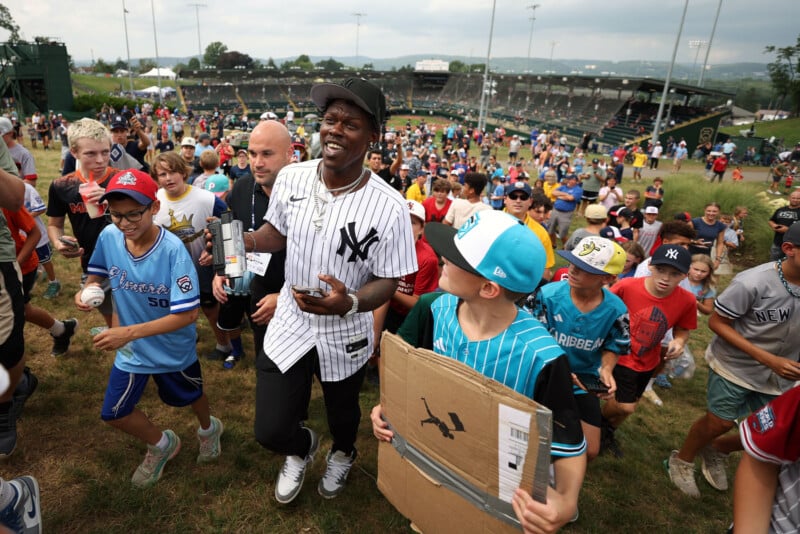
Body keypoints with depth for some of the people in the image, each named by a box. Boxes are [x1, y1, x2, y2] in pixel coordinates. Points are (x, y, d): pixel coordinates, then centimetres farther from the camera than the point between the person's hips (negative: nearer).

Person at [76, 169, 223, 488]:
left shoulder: (172, 249, -31)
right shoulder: (109, 236, -17)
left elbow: (188, 314, -31)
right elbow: (97, 273, 4)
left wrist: (130, 332, -35)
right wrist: (88, 291, -18)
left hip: (174, 349, -3)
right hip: (131, 348, 4)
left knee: (189, 396, 22)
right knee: (113, 413, 9)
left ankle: (208, 429, 58)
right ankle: (161, 444, 40)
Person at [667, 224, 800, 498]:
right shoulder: (753, 282, -27)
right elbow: (716, 322, -18)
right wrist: (767, 359, -23)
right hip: (735, 365, -5)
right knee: (720, 422, 4)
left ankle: (716, 450, 38)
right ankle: (681, 460, 33)